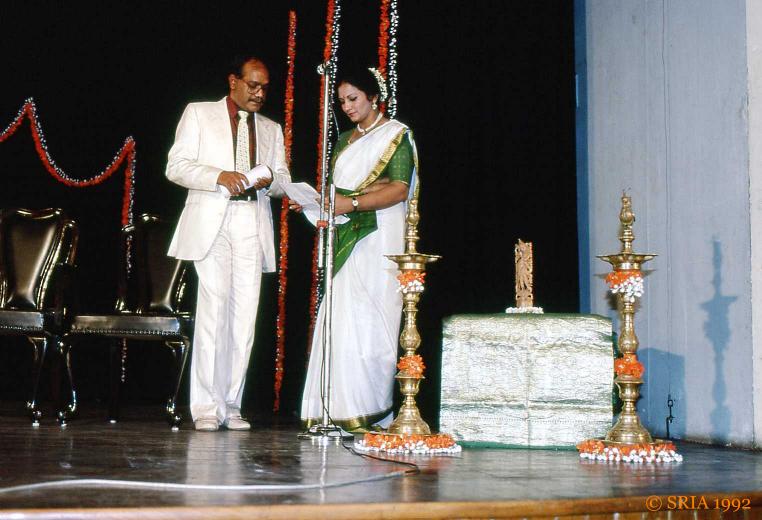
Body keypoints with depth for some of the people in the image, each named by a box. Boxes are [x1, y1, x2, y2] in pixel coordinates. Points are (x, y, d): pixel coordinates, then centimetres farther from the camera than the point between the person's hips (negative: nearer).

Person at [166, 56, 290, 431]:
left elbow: (284, 180, 20)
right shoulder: (199, 114, 11)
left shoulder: (271, 129, 23)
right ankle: (206, 407, -9)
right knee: (213, 309, -12)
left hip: (253, 225, 4)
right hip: (211, 221, -4)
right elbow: (176, 166, 2)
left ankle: (230, 406, 4)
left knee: (244, 314, -2)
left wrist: (271, 180, -4)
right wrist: (219, 176, -14)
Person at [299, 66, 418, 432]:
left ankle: (372, 411, -5)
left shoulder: (395, 134, 2)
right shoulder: (344, 141, 22)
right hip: (346, 240, 6)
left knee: (370, 321, -10)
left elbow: (399, 189, -10)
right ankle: (343, 409, -1)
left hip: (377, 240, -6)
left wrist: (351, 204, -18)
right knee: (341, 319, -2)